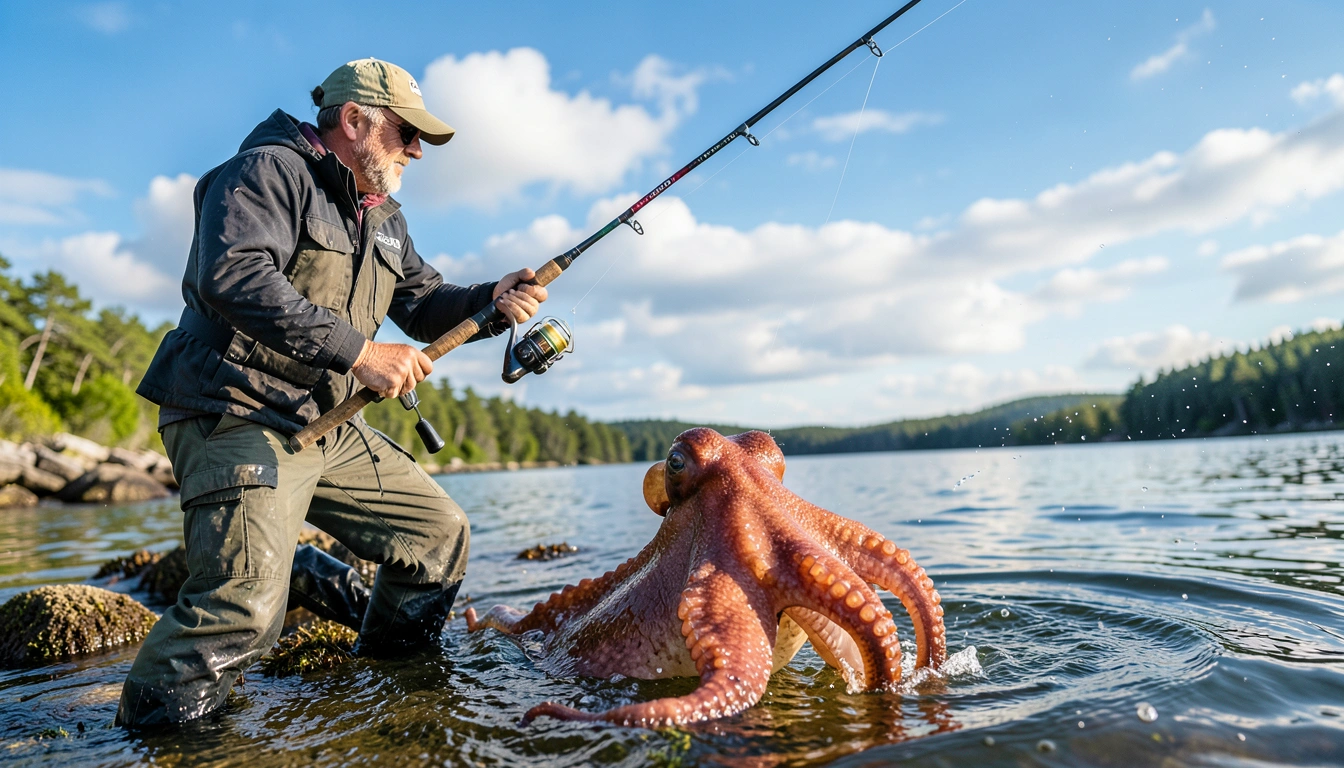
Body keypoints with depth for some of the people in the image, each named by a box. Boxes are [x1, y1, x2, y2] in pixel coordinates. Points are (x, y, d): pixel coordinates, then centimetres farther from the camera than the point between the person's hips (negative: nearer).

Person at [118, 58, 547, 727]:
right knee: (247, 599, -21)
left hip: (329, 427, 9)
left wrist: (489, 301, -3)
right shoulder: (270, 170, -8)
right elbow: (232, 277, -25)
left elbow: (423, 304, 18)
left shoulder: (382, 217, 20)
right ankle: (148, 738, 5)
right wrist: (359, 351, -29)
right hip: (238, 415, -9)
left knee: (440, 534, 8)